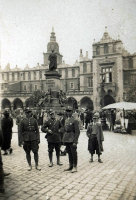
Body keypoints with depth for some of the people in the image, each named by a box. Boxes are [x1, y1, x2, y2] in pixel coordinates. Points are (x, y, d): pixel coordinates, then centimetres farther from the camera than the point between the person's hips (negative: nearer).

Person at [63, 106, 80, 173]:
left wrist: (75, 141, -17)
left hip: (72, 140, -7)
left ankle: (75, 167, 10)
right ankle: (70, 166, 25)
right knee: (69, 153, 14)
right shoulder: (66, 120, 12)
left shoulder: (75, 121, -10)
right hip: (66, 140, 7)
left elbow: (77, 132, -13)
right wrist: (64, 140, 13)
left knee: (74, 153, 0)